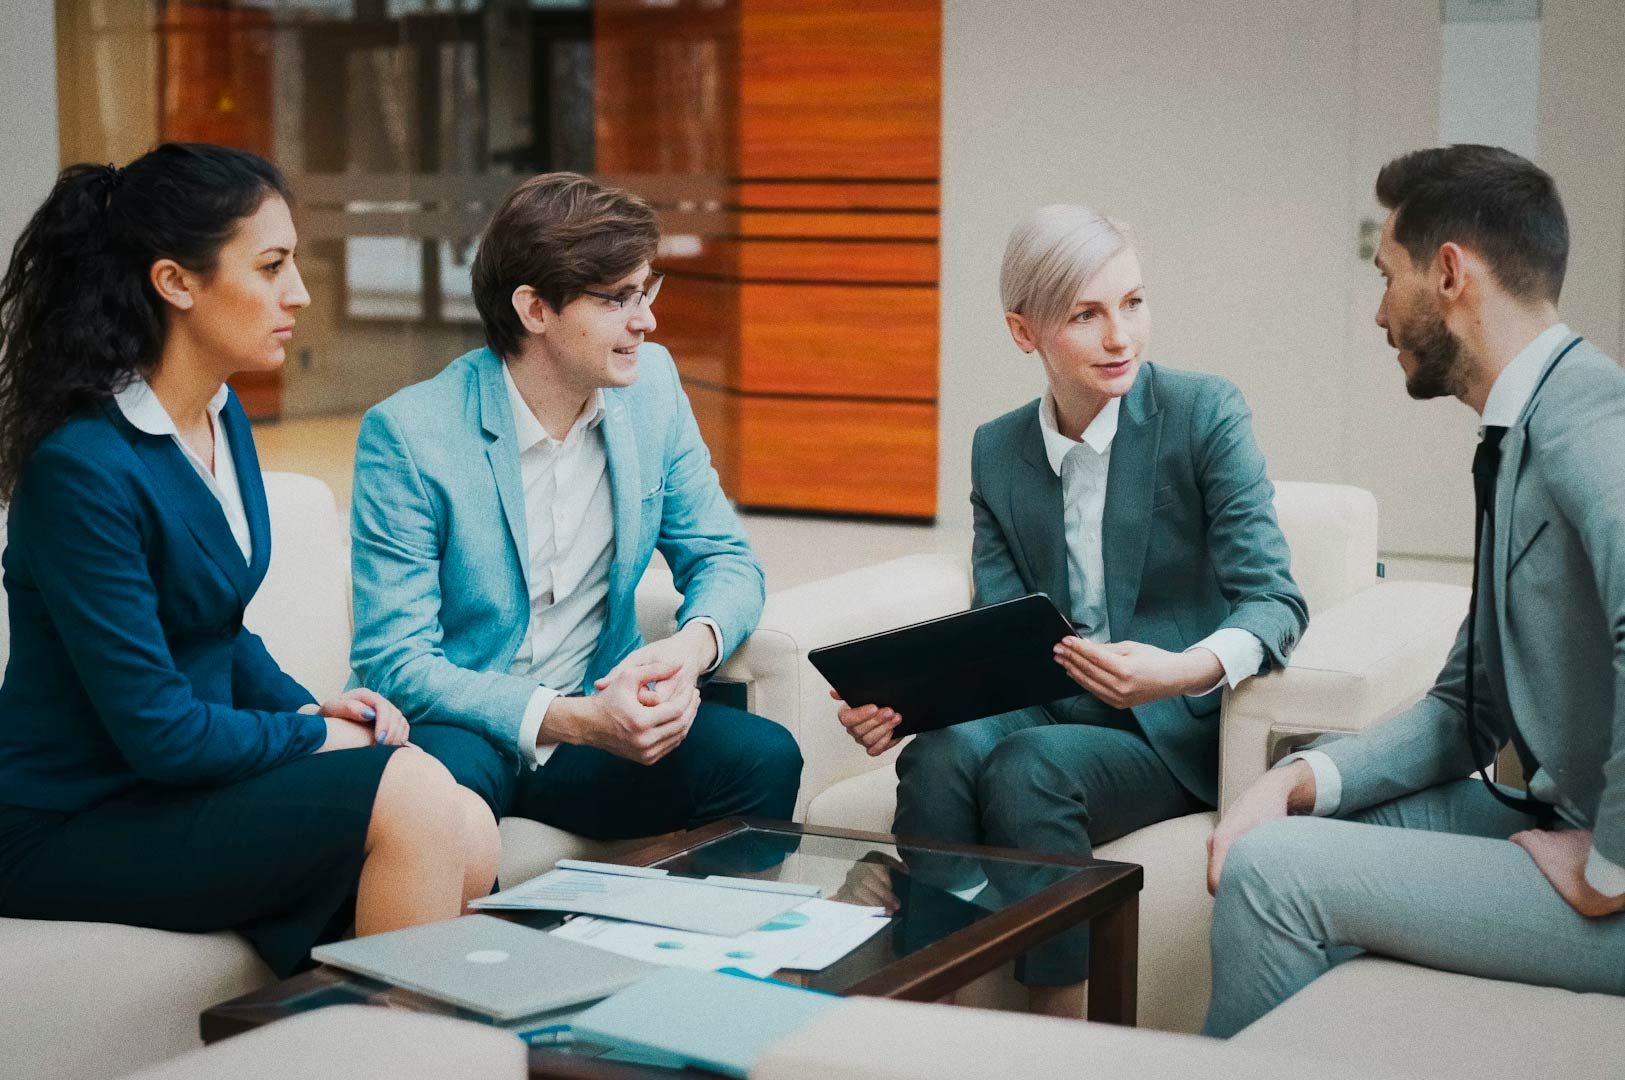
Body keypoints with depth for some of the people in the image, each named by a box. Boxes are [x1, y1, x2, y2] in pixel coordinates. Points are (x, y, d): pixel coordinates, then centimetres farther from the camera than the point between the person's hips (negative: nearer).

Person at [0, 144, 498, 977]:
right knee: (407, 793, -24)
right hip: (67, 825, -8)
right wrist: (320, 735, -8)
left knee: (469, 834, -13)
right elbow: (156, 728, -21)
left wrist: (306, 706, 1)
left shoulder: (222, 417, 7)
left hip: (179, 781, 8)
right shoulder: (82, 470, -21)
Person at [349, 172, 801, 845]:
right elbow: (396, 662, -16)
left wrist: (692, 646, -17)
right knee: (440, 783, -39)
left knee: (763, 757, -22)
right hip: (460, 730, -4)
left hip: (597, 716, 5)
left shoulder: (651, 385, 1)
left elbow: (724, 559, 8)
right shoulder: (408, 435, -14)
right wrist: (574, 720, -29)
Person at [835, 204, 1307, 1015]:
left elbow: (1274, 600, -14)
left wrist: (1189, 669, -36)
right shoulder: (998, 450, 8)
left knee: (1028, 764, -32)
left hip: (1170, 733, -3)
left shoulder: (1204, 414, -6)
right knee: (945, 752, -29)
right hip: (1046, 712, 4)